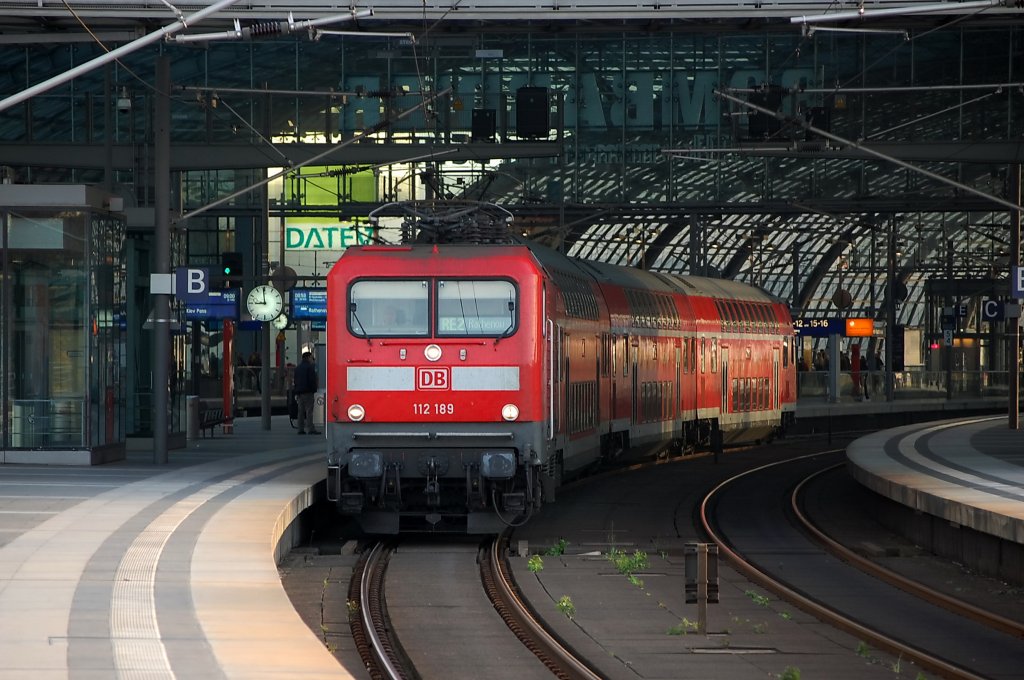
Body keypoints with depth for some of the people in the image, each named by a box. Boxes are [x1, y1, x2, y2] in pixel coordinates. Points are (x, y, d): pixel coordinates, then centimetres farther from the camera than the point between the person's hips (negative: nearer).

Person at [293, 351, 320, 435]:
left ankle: (301, 429, 4)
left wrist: (296, 393, 21)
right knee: (309, 411, -10)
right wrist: (314, 391, -10)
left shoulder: (298, 368, 17)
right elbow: (312, 380, -13)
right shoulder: (310, 367, -7)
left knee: (301, 411, 7)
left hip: (300, 392, 7)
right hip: (308, 392, -7)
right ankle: (311, 429, -14)